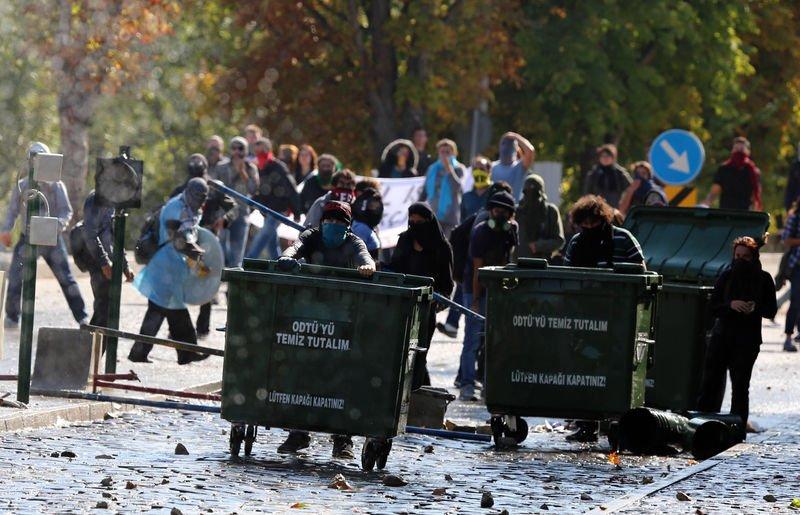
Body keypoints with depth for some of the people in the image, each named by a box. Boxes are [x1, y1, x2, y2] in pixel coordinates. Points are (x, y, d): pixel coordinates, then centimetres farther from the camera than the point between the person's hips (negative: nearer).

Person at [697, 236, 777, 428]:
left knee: (740, 386, -1)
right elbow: (713, 308, 2)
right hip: (721, 335, 2)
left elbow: (771, 311, 3)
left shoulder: (763, 279, 2)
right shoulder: (727, 276, 4)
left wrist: (756, 308, -18)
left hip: (747, 340, -2)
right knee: (710, 381, -2)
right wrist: (731, 305, -18)